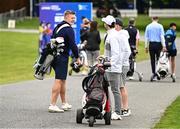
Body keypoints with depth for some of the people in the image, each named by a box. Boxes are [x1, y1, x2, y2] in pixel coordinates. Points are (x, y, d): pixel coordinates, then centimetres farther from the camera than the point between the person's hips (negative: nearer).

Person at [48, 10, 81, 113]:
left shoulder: (57, 27, 16)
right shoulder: (69, 29, -11)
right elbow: (73, 45, -15)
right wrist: (77, 57, -7)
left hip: (55, 56, 9)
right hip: (62, 57, -9)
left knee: (63, 81, 18)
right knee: (59, 80, -10)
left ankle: (64, 103, 25)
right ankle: (53, 105, -15)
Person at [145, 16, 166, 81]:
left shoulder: (148, 26, 6)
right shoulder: (160, 26, -2)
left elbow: (146, 37, 7)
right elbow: (162, 36, -6)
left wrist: (146, 46, 12)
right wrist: (164, 46, -6)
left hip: (151, 44, 2)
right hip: (158, 44, -2)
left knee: (152, 60, 5)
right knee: (158, 59, 5)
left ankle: (153, 73, 0)